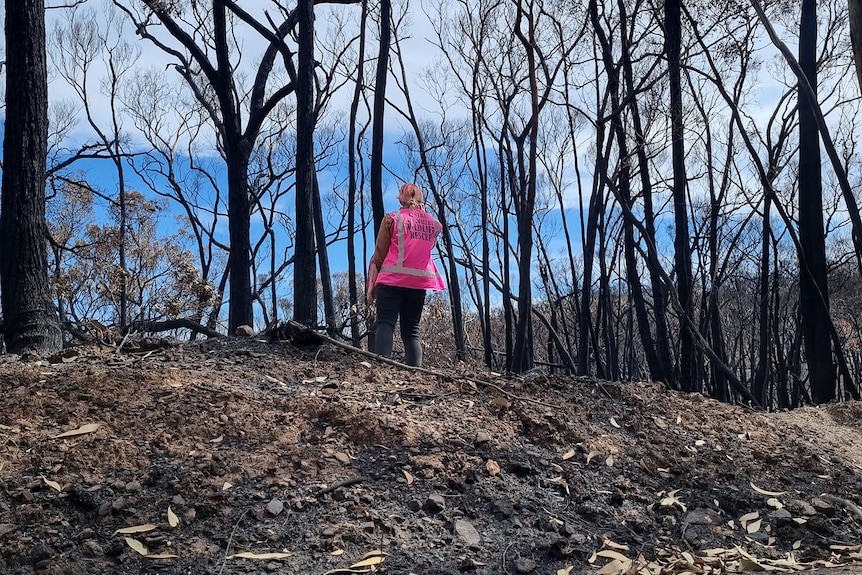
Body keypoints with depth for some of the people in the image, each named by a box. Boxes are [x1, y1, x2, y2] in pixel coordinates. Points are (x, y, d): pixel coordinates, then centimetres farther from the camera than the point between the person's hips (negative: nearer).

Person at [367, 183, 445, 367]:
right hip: (419, 282, 3)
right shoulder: (433, 223, 13)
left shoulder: (392, 219, 3)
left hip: (392, 280, -3)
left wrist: (371, 285, 2)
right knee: (411, 331, 6)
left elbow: (379, 254, 0)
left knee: (385, 324, -9)